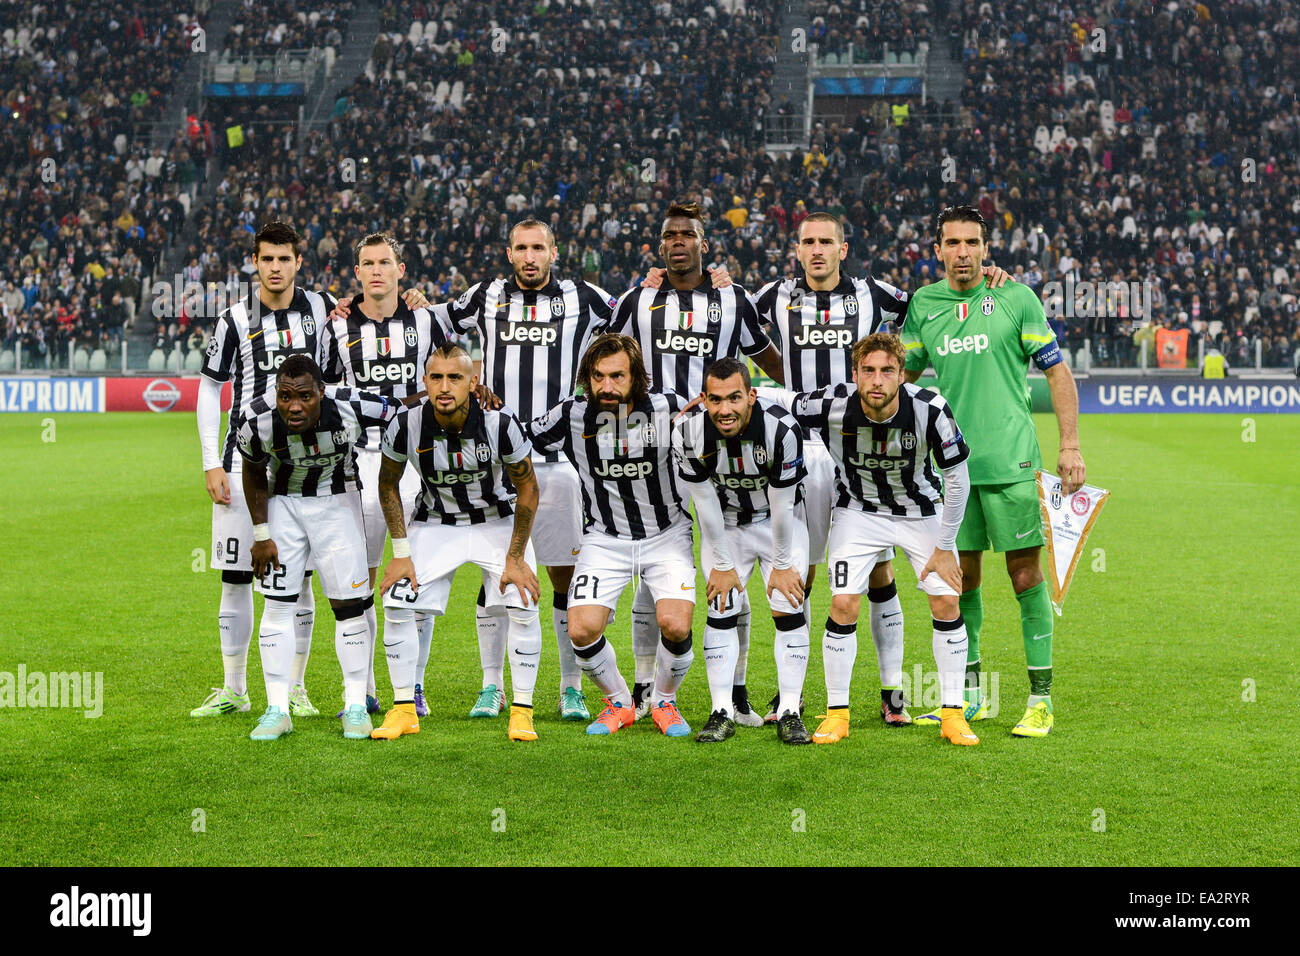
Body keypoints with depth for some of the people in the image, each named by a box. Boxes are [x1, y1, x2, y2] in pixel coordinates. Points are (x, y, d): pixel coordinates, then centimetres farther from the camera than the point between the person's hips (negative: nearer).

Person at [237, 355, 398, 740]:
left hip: (337, 501, 0)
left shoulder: (349, 408, -32)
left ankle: (355, 707, 8)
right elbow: (255, 474, -6)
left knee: (349, 604, -3)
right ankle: (277, 709, 4)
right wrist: (261, 533, -5)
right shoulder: (257, 421, -28)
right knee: (277, 604, -3)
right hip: (283, 502, 1)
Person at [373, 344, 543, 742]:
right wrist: (401, 552, -7)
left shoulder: (501, 423, -27)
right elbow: (388, 485, -4)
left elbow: (527, 489, -12)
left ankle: (521, 711, -3)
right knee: (397, 605, -13)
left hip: (498, 520, -1)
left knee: (523, 607, -18)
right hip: (436, 523, 1)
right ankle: (404, 709, 3)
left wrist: (515, 557, -12)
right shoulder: (407, 424, -23)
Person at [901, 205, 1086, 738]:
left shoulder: (1016, 298, -1)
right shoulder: (923, 305, 8)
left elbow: (1056, 370, 1)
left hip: (1010, 461, -3)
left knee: (1026, 575, -2)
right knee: (961, 578, 9)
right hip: (950, 465, 3)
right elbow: (904, 374, 20)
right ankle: (969, 694, 20)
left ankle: (1040, 699, 4)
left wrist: (1070, 445, -4)